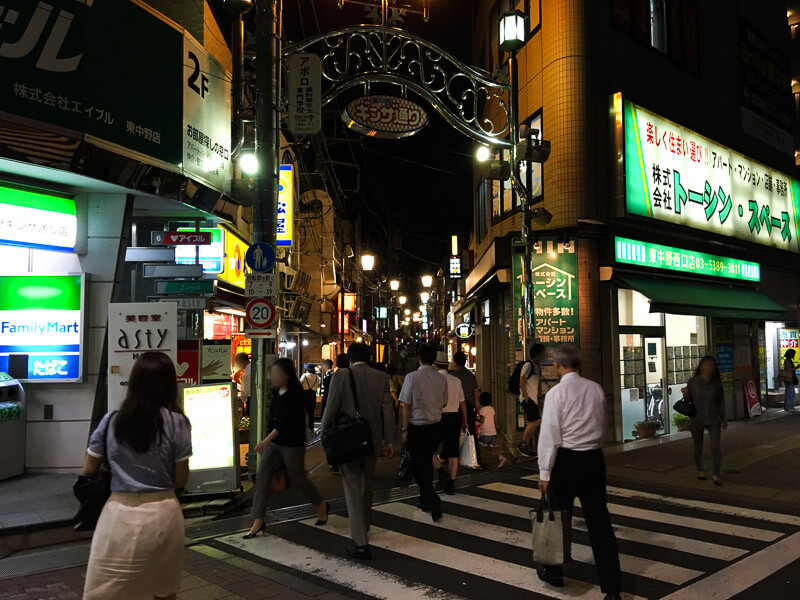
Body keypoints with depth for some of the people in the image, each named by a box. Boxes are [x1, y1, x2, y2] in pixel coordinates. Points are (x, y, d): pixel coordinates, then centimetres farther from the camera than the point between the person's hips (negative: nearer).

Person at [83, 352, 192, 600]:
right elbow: (181, 479, -3)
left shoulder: (111, 421, -2)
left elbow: (89, 470, 8)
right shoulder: (177, 423, -7)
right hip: (162, 514, 0)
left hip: (121, 514, 0)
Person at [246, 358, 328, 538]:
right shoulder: (277, 392, 7)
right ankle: (258, 522, 2)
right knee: (262, 476, -3)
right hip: (274, 442, 8)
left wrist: (267, 440, -34)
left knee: (297, 479, 5)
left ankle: (322, 506, 31)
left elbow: (285, 421, -26)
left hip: (292, 444, -8)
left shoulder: (294, 394, -18)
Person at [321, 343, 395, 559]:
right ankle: (363, 530, 38)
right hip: (372, 442, 4)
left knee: (352, 490, 1)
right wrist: (388, 441, 5)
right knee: (366, 487, 21)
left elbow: (330, 410, -10)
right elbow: (388, 411, -1)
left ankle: (361, 543, -2)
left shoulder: (341, 376, -10)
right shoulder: (381, 377, -1)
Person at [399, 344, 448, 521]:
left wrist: (404, 429, -4)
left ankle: (433, 498, -10)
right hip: (436, 425, 5)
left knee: (418, 465, 5)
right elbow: (444, 404, 11)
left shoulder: (412, 377, -14)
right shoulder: (441, 379, -1)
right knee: (428, 463, 19)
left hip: (417, 426, -5)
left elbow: (407, 406, -12)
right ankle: (426, 501, 29)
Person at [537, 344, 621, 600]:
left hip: (566, 461, -4)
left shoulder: (556, 393, -14)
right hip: (594, 459, 4)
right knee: (599, 521, 7)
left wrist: (544, 473, -8)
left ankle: (553, 571, 32)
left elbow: (549, 436, -14)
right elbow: (601, 425, 13)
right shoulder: (596, 389, 1)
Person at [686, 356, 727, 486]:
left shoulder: (716, 383, 0)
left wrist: (723, 418, 14)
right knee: (698, 448, 12)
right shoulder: (693, 382, -5)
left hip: (713, 419, 1)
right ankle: (700, 471, 33)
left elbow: (721, 402, 10)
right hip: (697, 420, 0)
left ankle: (716, 475, 3)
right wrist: (685, 394, -20)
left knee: (716, 447, -9)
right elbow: (688, 400, 2)